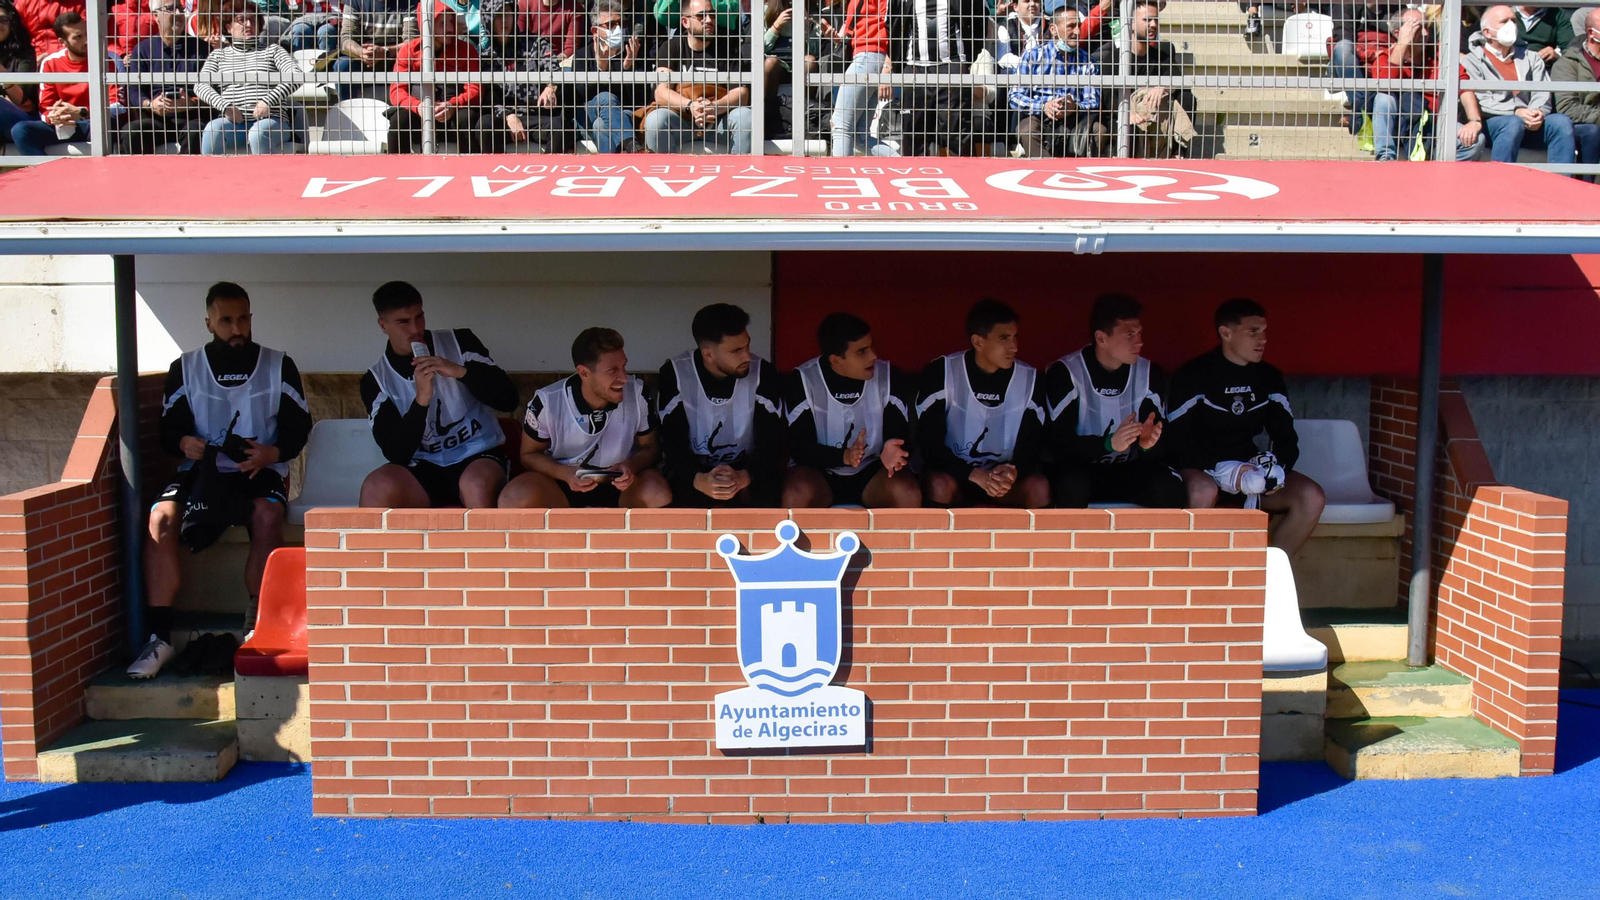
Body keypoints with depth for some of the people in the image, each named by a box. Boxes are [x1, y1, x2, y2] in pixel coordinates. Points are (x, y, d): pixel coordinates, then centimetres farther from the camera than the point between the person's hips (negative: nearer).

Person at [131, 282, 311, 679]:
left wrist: (274, 452, -15)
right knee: (161, 517, -29)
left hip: (260, 471, -1)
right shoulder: (185, 369, 12)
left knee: (267, 514, -36)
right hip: (201, 469, 2)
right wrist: (184, 443, -15)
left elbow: (299, 425, 7)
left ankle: (257, 626, -23)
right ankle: (159, 637, -25)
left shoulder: (278, 365, 10)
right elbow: (169, 429, 10)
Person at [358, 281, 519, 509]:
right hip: (424, 469, 1)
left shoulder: (459, 342, 1)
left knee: (477, 484, -37)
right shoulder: (376, 379, 1)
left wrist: (460, 372, -20)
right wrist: (421, 399, -22)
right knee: (378, 488, -31)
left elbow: (508, 398, -5)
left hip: (478, 456, -1)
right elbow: (396, 452, -8)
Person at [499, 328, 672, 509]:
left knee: (661, 496, -32)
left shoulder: (637, 393, -16)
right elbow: (529, 455, -4)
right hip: (562, 482, -1)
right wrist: (565, 473, -25)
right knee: (514, 500, -32)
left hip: (621, 482, 1)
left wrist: (632, 466, -26)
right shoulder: (548, 401, -18)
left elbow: (651, 447, -1)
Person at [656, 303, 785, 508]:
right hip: (693, 473, 0)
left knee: (766, 497, -32)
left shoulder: (763, 373, -13)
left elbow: (772, 442, -16)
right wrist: (698, 479, -38)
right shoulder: (674, 374, -13)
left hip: (747, 472, 1)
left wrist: (745, 476, -38)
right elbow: (673, 441, -16)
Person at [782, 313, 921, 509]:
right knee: (797, 493, -35)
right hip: (820, 473, -1)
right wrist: (843, 456, -34)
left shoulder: (889, 377, -8)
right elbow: (799, 446, -16)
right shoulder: (801, 380, -13)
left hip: (871, 473, 2)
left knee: (908, 493, -29)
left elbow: (900, 434, -8)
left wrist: (892, 452, -34)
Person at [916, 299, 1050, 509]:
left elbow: (1031, 445, -3)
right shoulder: (941, 373, -12)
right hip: (956, 473, -2)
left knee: (1039, 488, -28)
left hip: (1006, 477, 2)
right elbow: (929, 442, -16)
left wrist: (1014, 471, -29)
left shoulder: (1029, 379, -4)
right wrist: (975, 475, -31)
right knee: (940, 485, -35)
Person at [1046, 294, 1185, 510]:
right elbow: (1058, 441, -19)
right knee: (1071, 484, -36)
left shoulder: (1149, 374, -1)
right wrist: (1109, 443, -36)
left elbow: (1165, 442, -4)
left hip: (1131, 471, 3)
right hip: (1082, 468, -3)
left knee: (1169, 487, -27)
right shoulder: (1064, 373, -12)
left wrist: (1148, 443, -30)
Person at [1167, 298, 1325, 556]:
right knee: (1203, 490, -40)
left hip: (1251, 471, 5)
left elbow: (1285, 435, 9)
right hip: (1202, 471, -5)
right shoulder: (1194, 376, -9)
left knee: (1312, 497, -18)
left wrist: (1277, 467, -14)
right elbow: (1177, 438, -14)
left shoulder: (1269, 377, 7)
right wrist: (1222, 469, -27)